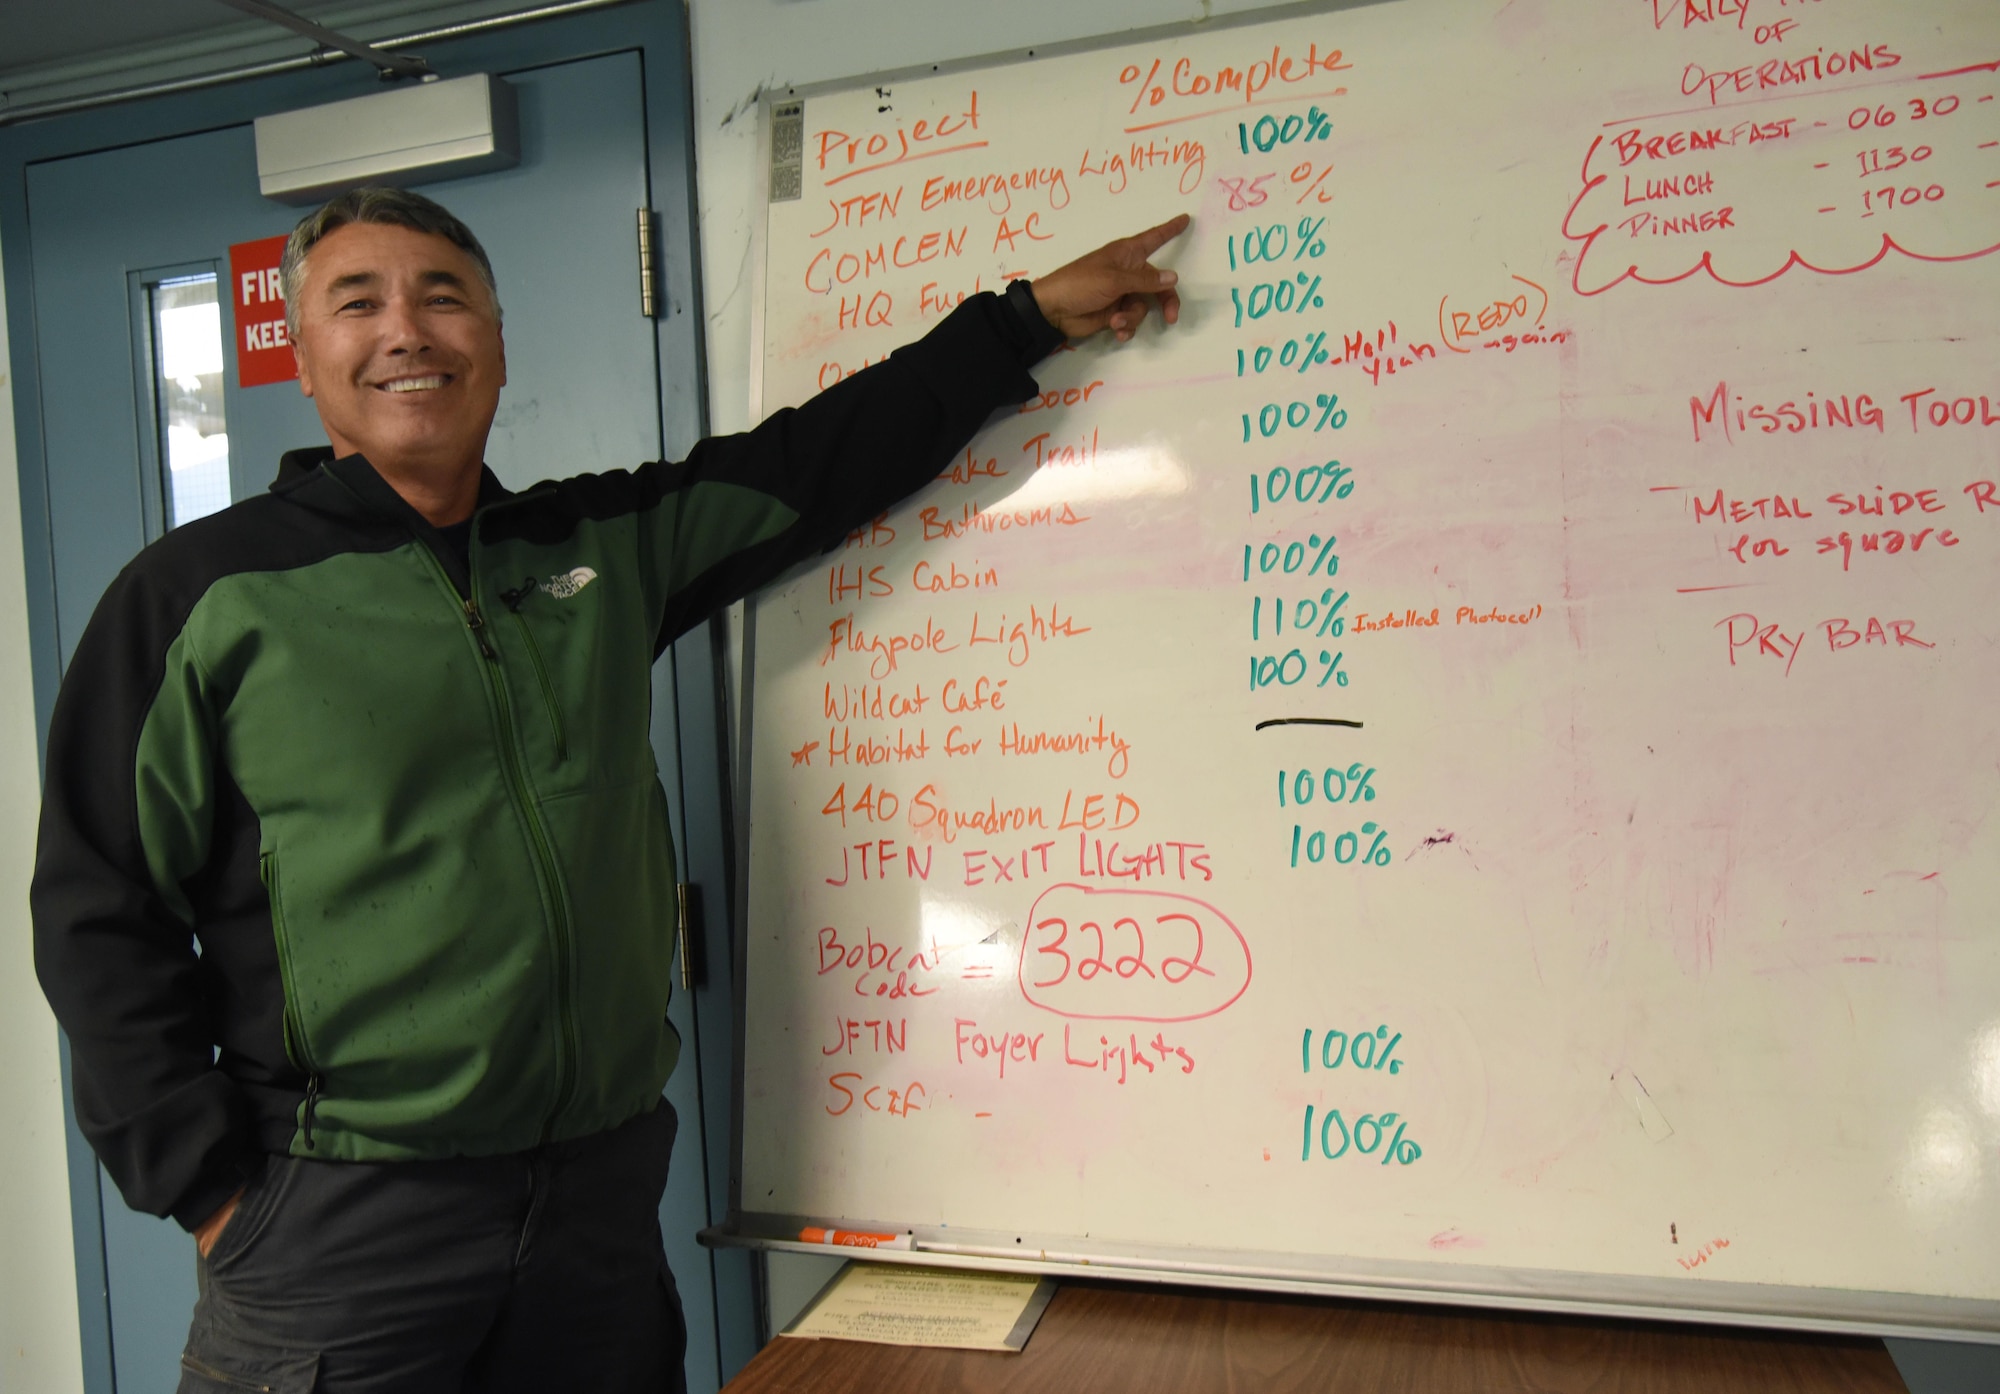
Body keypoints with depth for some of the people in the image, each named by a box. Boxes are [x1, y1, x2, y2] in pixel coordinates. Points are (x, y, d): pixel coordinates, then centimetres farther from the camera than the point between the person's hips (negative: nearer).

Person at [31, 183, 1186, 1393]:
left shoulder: (606, 545, 7)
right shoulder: (201, 591, -4)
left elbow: (819, 461, 11)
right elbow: (101, 919, -3)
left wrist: (1035, 316, 12)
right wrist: (209, 1188, -7)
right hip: (336, 1223, -3)